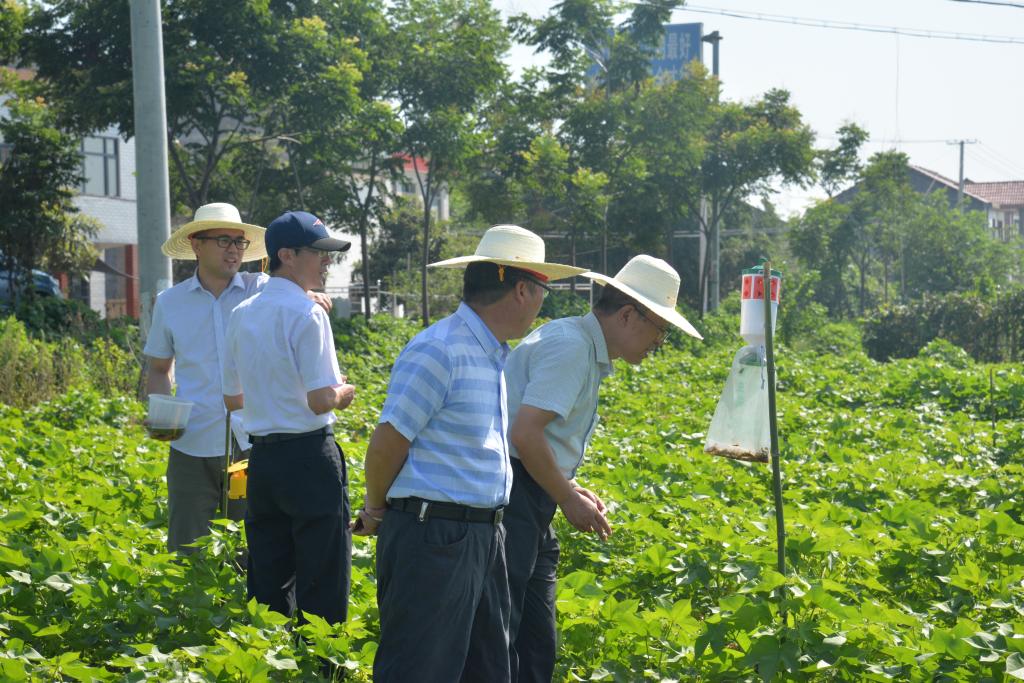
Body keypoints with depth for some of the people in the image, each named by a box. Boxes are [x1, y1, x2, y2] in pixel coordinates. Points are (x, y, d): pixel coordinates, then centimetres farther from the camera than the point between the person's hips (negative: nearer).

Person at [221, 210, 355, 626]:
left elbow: (232, 397, 17)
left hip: (262, 458, 7)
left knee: (267, 584, 13)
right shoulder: (306, 314, -14)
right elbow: (320, 401, -20)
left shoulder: (242, 315, 9)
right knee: (322, 586, 1)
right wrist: (342, 393, 1)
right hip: (310, 458, -7)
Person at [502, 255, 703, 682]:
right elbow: (524, 434, -22)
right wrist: (568, 499, -12)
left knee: (537, 646, 11)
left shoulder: (587, 351, 18)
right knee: (499, 646, -9)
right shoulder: (570, 346, -14)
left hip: (530, 509, 10)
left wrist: (570, 489, 10)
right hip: (509, 500, -10)